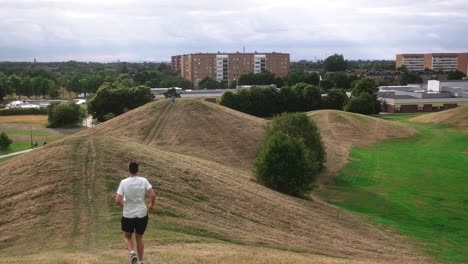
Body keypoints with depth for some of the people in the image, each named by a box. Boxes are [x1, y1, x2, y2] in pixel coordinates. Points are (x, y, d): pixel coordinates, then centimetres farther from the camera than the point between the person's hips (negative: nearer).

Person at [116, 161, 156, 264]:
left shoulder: (123, 182, -10)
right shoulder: (143, 180, -8)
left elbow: (117, 200, -14)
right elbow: (153, 195, -16)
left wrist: (123, 205, 8)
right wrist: (151, 205, 4)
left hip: (128, 216, -1)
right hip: (142, 215, 1)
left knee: (127, 237, 22)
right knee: (139, 238, 22)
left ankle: (132, 253, -5)